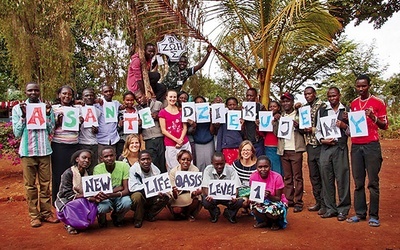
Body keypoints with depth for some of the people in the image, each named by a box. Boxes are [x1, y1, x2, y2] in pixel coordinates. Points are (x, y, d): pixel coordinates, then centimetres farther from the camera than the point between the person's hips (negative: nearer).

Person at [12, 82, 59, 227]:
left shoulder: (46, 107, 6)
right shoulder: (18, 108, 2)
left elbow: (51, 131, 4)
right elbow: (17, 133, 0)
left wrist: (48, 115, -7)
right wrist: (23, 116, -9)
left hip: (44, 151, 2)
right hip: (27, 152, -1)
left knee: (45, 184, 5)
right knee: (30, 185, 3)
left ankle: (46, 213, 14)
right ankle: (34, 215, 11)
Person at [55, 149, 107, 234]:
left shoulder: (87, 174, 5)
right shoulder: (68, 173, -15)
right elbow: (67, 195, -20)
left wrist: (95, 197, -27)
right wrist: (87, 196, -30)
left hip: (81, 202, 5)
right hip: (66, 203, -5)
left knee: (94, 204, -25)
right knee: (81, 203, -35)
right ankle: (69, 224, -6)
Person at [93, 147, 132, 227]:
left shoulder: (124, 166, -14)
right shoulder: (98, 169, -13)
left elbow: (127, 190, -19)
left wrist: (113, 194, -39)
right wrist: (118, 188, -18)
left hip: (119, 197, 1)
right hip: (105, 198, 0)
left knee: (127, 203, -33)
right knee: (102, 208, -34)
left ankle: (117, 217, 5)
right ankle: (102, 219, 7)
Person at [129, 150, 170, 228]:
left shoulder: (156, 170, -7)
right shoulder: (133, 169, -19)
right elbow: (132, 188, -27)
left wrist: (161, 192, -28)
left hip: (151, 197, 4)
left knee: (165, 197, -17)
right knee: (137, 196, -36)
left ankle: (149, 215, 6)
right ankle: (138, 219, -8)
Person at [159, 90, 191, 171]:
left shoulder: (181, 110, 14)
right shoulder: (162, 112, 2)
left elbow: (185, 127, 9)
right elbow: (163, 130, -4)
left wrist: (181, 139, -8)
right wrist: (176, 140, -12)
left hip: (184, 143, 3)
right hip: (170, 145, -3)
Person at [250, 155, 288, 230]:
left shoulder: (277, 177, -21)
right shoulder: (253, 177, -14)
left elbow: (278, 198, -15)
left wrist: (269, 196, -37)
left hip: (276, 202, -2)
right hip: (261, 202, 3)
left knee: (272, 211, -36)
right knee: (254, 206, -31)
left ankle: (276, 222, 4)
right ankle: (265, 221, 2)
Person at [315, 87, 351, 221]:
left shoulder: (346, 110, 7)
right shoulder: (322, 110, 14)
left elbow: (352, 131, 6)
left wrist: (344, 126, -12)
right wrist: (322, 140, -2)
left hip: (340, 148, -3)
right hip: (325, 148, 3)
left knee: (342, 178, -2)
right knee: (326, 179, 5)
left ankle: (343, 210, 8)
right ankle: (330, 208, 15)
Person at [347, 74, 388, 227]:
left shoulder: (378, 103, 1)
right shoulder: (353, 104, 15)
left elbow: (385, 126, 1)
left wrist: (373, 117, -17)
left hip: (371, 145, -4)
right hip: (356, 146, 4)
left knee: (373, 182, -3)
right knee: (358, 182, 6)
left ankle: (374, 215, 3)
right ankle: (360, 213, 13)